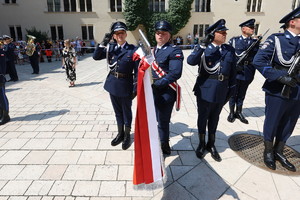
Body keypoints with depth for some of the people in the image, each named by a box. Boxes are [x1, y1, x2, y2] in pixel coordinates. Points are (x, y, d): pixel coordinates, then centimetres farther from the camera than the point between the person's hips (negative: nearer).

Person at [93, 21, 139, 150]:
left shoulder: (133, 50, -8)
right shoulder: (110, 48, 4)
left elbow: (137, 70, -9)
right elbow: (96, 57, -3)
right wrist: (104, 42, -13)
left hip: (125, 85, -4)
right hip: (113, 84, 4)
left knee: (126, 112, 12)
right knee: (118, 111, 18)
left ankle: (127, 135, 31)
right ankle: (120, 134, 36)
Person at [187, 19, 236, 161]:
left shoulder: (229, 50, 5)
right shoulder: (203, 48, -5)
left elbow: (233, 71, 9)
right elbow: (190, 61, -25)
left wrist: (231, 90, 6)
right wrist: (203, 45, -28)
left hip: (221, 91, 3)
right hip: (205, 90, -3)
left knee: (214, 119, 17)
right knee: (203, 118, 12)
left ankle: (211, 145, 36)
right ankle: (201, 144, 33)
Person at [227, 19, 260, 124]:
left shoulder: (255, 42, 9)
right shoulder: (234, 40, 2)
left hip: (247, 73, 3)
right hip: (235, 71, -2)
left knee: (242, 94, 13)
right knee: (233, 93, 7)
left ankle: (239, 112, 28)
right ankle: (231, 113, 22)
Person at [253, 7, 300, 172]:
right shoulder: (276, 39, -8)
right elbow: (258, 61, -17)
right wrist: (281, 77, -23)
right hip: (277, 92, -5)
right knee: (271, 124, 11)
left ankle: (279, 152, 38)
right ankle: (268, 152, 32)